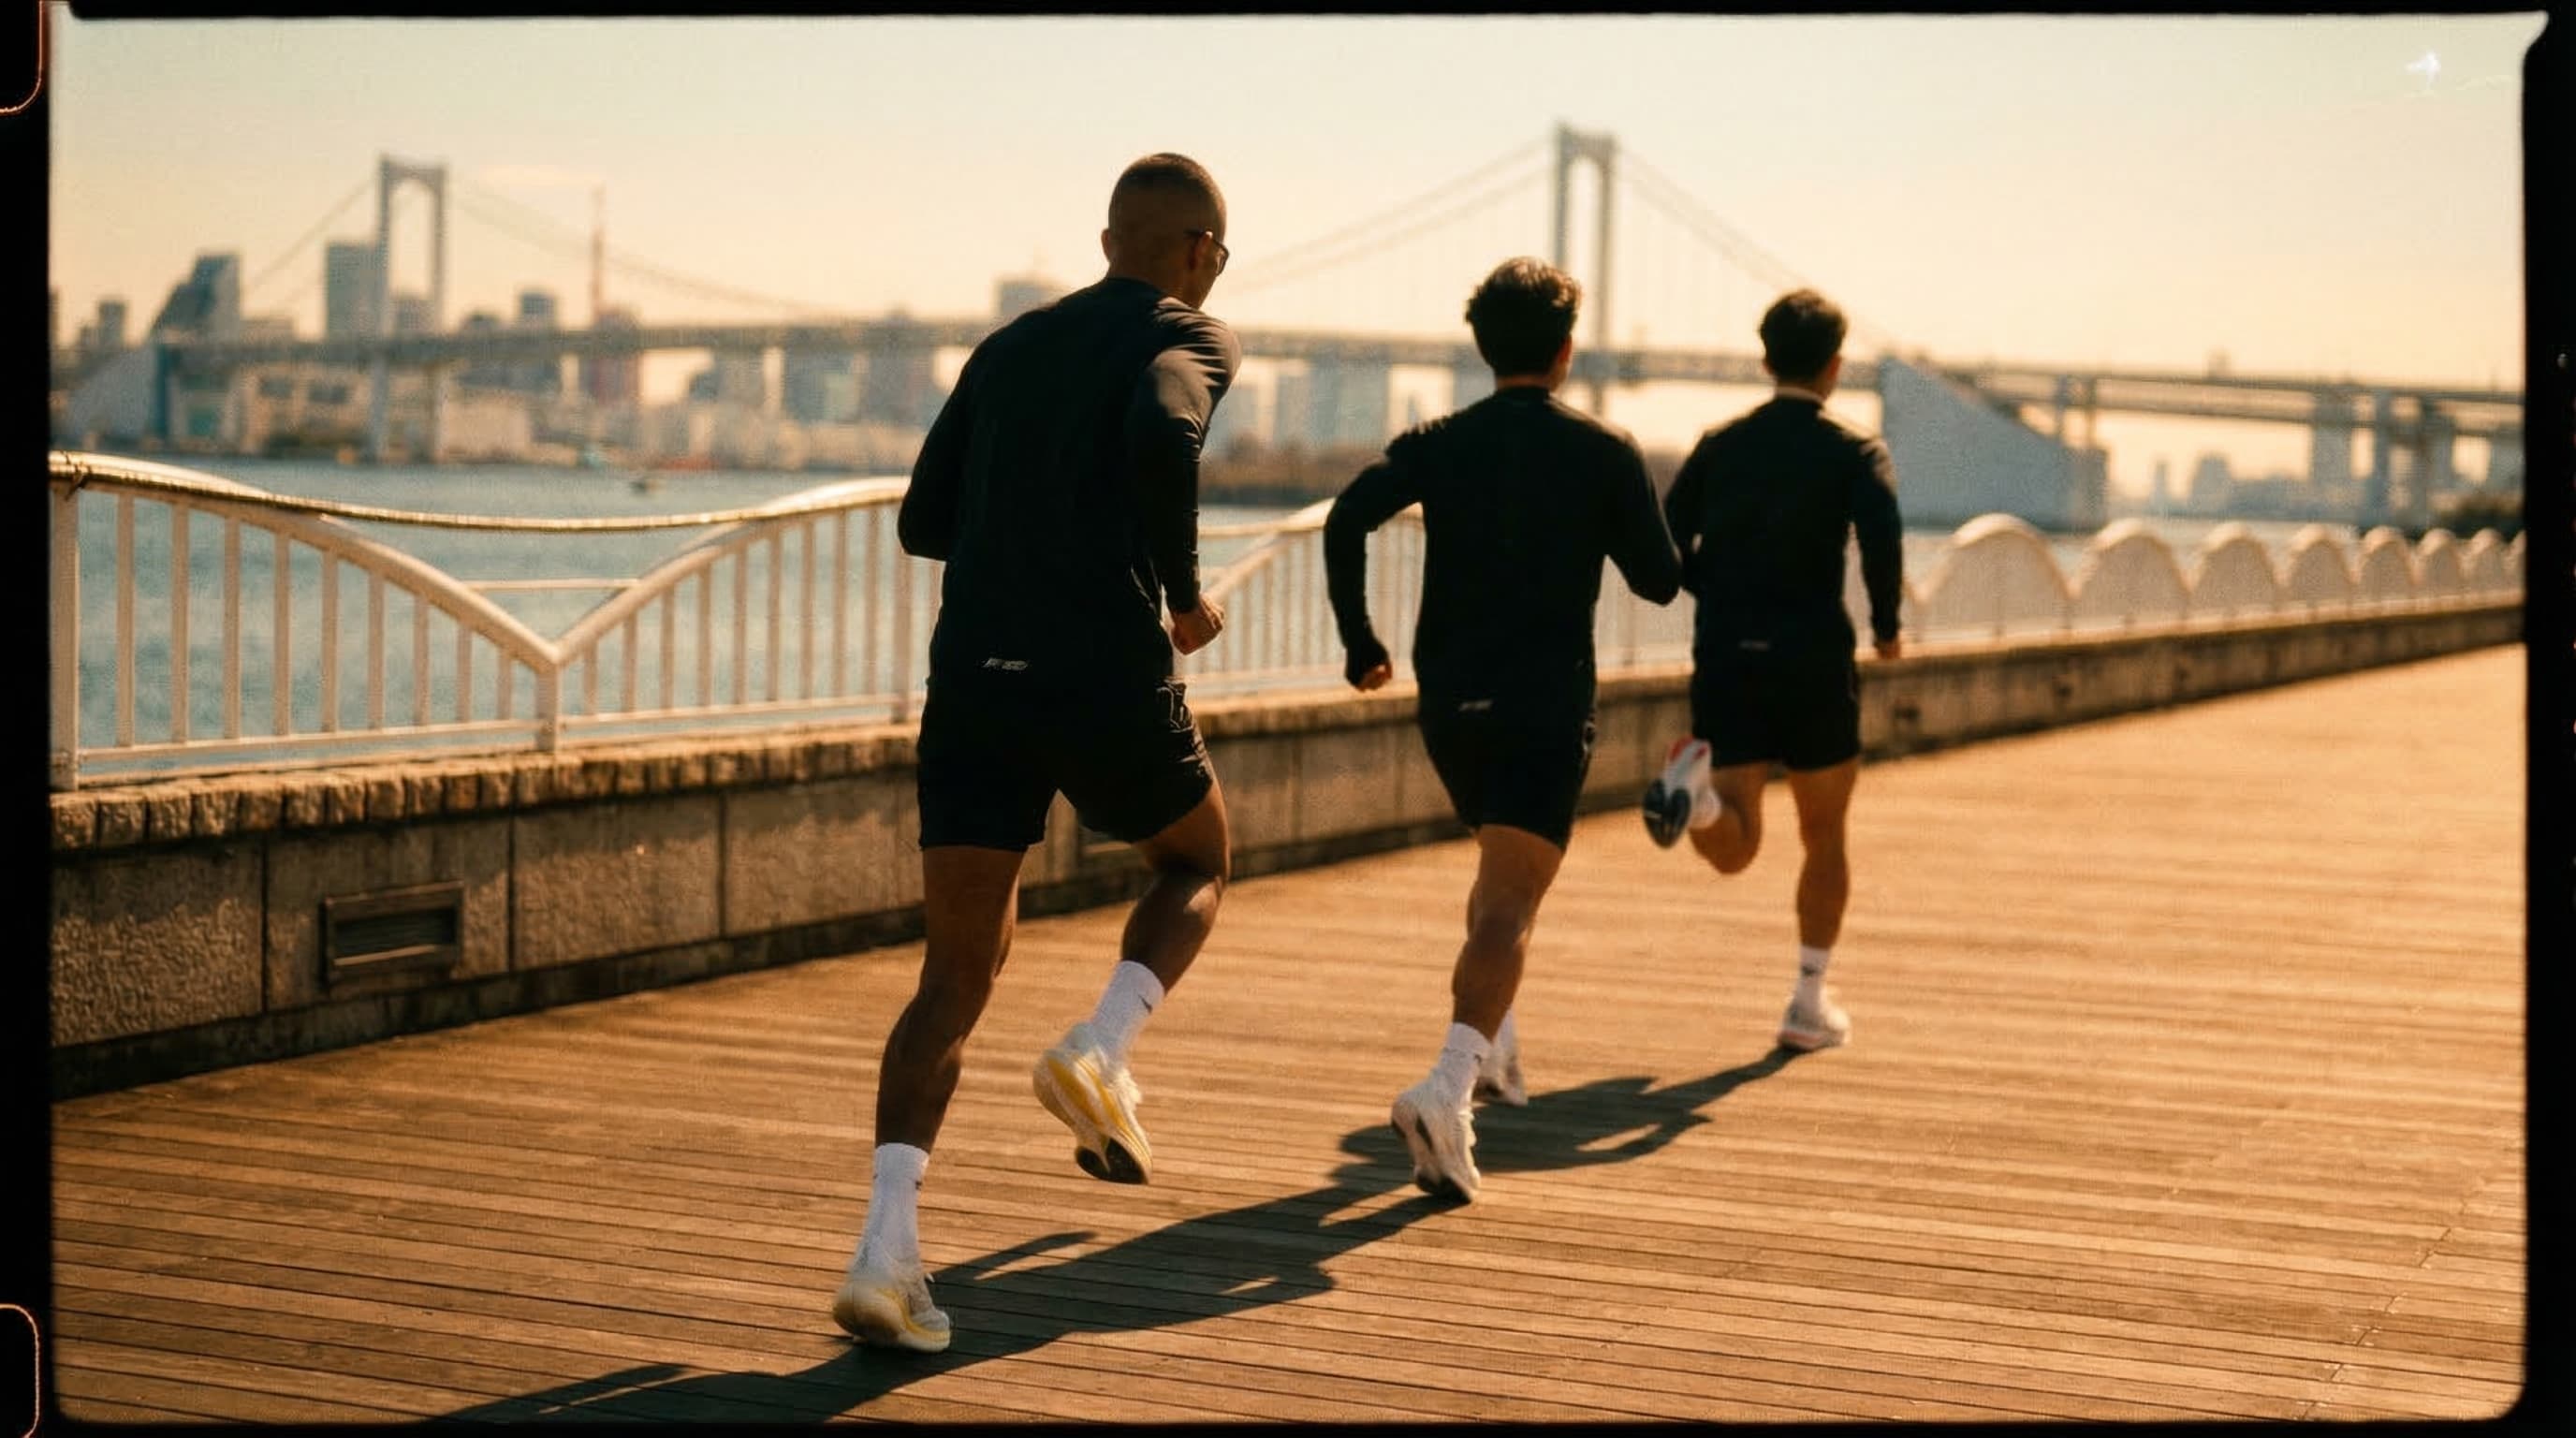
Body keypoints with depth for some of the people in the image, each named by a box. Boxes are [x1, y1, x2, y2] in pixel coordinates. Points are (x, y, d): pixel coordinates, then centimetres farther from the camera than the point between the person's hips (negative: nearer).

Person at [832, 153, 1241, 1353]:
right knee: (1196, 863, 27)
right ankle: (1100, 1053, 1)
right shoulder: (1189, 339, 3)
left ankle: (887, 1246, -9)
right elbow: (1163, 435, -21)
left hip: (974, 679, 4)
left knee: (958, 971, 7)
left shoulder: (1009, 347, 21)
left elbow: (925, 521, 21)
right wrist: (1183, 592, -8)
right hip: (1108, 680, -4)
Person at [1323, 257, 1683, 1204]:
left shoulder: (1437, 444, 6)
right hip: (1546, 709, -4)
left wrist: (1359, 644, 0)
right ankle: (1447, 1088, -31)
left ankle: (1493, 1042, 36)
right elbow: (1661, 582, 4)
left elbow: (1347, 521, -10)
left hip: (1448, 705, 4)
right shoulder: (1604, 453, 0)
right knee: (1508, 905, -12)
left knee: (1501, 873, 29)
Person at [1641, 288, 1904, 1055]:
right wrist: (1886, 626, -4)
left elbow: (1669, 550, 5)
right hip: (1812, 660, -2)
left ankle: (1696, 784, -33)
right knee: (1825, 836, 16)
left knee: (1733, 848, 0)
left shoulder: (1719, 444, 10)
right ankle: (1810, 1001, 17)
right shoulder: (1854, 452, -1)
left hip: (1724, 657, 2)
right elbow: (1882, 537, -19)